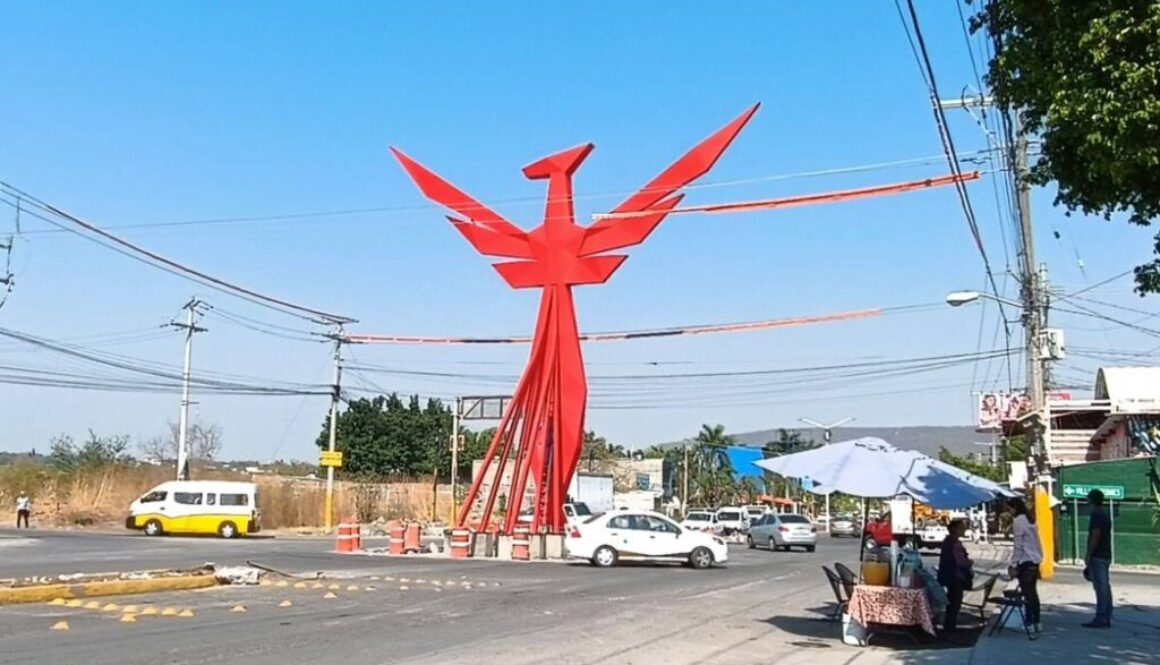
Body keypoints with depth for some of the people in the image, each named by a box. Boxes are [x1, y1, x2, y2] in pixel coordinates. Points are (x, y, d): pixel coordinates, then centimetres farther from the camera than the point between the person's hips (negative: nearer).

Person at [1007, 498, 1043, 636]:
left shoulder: (1018, 521, -11)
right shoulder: (1030, 520, 15)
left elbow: (1018, 545, -14)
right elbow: (1037, 542, 16)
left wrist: (1013, 565, -11)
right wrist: (1039, 557, 18)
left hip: (1025, 561, -9)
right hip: (1035, 560, 9)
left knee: (1028, 594, -8)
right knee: (1033, 593, 15)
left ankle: (1031, 627, -9)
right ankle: (1037, 624, 20)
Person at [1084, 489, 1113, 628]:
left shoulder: (1096, 514, -13)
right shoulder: (1105, 514, 17)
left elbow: (1095, 536, -20)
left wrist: (1088, 555, -17)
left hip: (1097, 556, -10)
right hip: (1106, 556, 10)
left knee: (1100, 587, -9)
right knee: (1105, 587, 10)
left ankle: (1100, 618, -10)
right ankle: (1106, 618, 13)